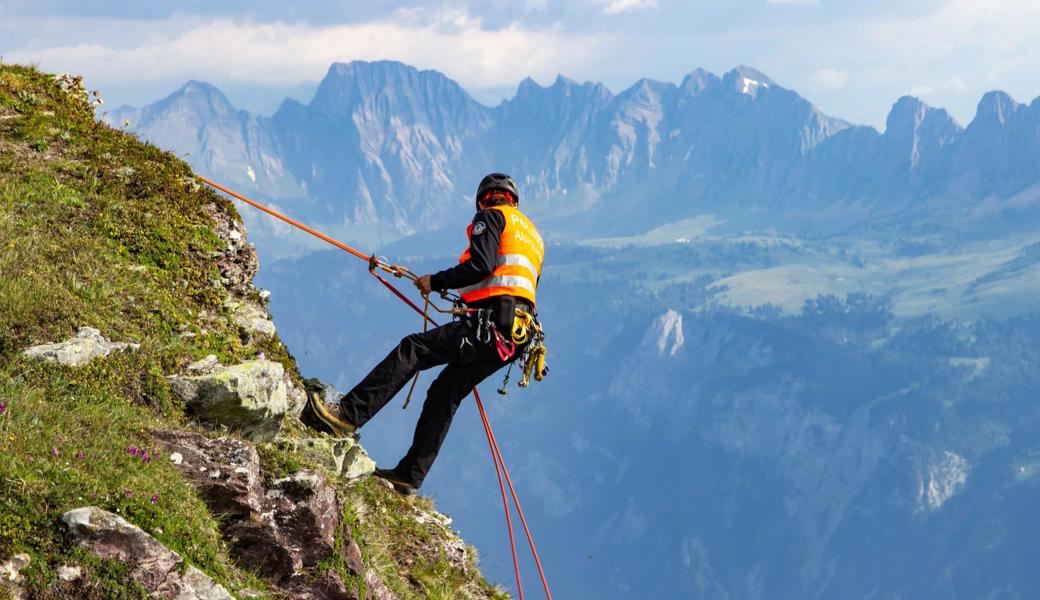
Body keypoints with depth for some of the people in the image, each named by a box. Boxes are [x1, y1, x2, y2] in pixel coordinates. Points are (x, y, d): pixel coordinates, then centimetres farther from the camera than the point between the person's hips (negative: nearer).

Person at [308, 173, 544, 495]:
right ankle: (409, 475, 9)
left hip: (491, 323, -9)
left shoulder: (492, 216, 6)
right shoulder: (532, 234, 32)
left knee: (412, 349, -13)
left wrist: (436, 282, -2)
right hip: (516, 337, 9)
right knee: (445, 393, 12)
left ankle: (349, 414, -23)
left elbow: (482, 265, -12)